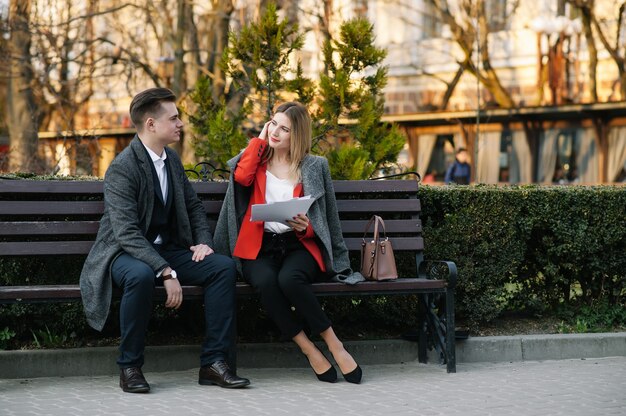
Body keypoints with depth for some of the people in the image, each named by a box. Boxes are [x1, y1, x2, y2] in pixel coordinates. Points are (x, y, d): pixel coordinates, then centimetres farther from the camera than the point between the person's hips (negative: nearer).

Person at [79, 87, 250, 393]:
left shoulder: (172, 160, 8)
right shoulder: (122, 168, -17)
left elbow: (193, 206, 20)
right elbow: (127, 233, -25)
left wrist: (204, 241, -1)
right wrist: (167, 273, -32)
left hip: (168, 250, 7)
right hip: (126, 253, -7)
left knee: (224, 266, -15)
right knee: (141, 275, -40)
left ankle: (213, 362, -14)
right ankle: (129, 367, -23)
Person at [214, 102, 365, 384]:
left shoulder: (314, 167, 10)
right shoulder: (256, 159, 14)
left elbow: (326, 220, 12)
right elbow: (241, 176, -11)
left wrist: (306, 227, -11)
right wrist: (259, 139, 3)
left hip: (298, 245, -1)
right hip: (259, 247, 1)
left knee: (289, 278, -37)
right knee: (265, 281, -35)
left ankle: (332, 342, -23)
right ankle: (309, 350, -25)